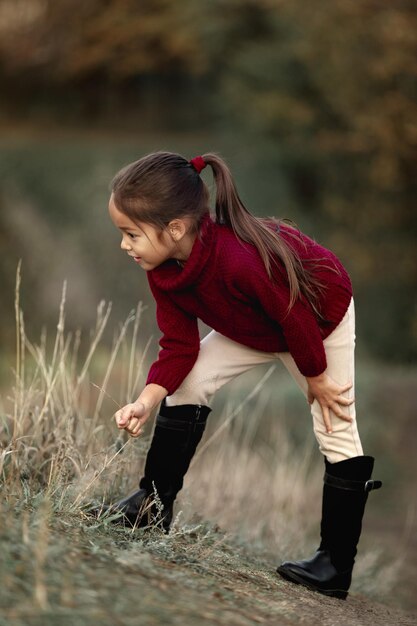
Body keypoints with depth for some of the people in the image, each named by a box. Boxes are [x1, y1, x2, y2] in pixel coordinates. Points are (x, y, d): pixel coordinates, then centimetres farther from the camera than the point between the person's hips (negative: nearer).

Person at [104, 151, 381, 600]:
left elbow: (296, 319, -32)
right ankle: (154, 501, 11)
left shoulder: (241, 260, -47)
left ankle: (337, 566, 2)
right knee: (187, 386, -1)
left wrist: (315, 378, -17)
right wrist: (147, 400, -32)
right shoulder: (162, 269, -22)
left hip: (322, 318, -7)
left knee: (337, 433, -4)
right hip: (254, 328, 7)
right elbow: (179, 346, -16)